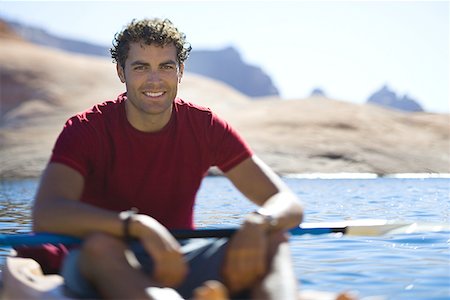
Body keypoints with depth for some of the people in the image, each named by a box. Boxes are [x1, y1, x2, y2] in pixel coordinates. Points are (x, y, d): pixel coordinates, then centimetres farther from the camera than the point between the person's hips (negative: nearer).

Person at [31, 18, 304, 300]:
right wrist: (137, 225, -43)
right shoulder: (85, 130, -8)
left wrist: (257, 224, -34)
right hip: (101, 268, -2)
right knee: (100, 245, -38)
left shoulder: (205, 126, -1)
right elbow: (45, 215, -27)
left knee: (273, 239, -23)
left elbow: (288, 204, -8)